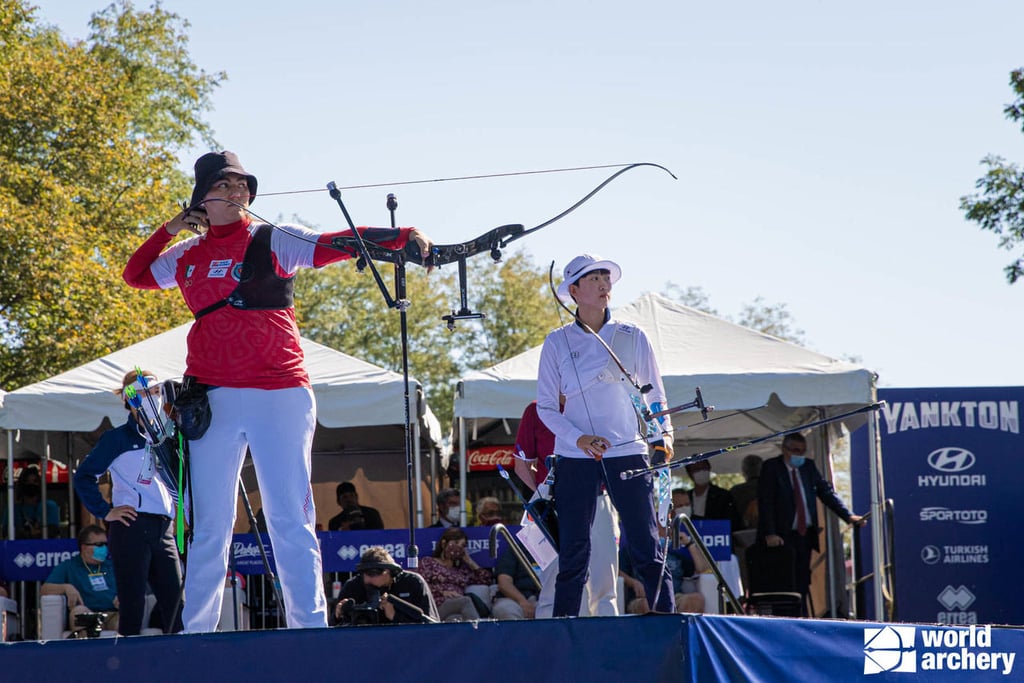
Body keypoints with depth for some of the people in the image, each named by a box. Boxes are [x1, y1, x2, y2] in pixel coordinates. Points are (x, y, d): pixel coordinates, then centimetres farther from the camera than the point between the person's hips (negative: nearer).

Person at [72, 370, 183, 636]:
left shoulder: (164, 437, 19)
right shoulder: (118, 438, 3)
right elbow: (84, 476, 0)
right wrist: (105, 512, -6)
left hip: (164, 529, 5)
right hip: (131, 527, -5)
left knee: (175, 604, -1)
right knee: (133, 605, -7)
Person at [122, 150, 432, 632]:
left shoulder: (274, 240, 3)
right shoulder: (186, 256, 14)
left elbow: (341, 244, -10)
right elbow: (135, 275, 27)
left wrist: (404, 238, -24)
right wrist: (168, 230, 13)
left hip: (280, 397, -3)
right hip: (212, 401, 3)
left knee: (291, 522, -4)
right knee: (209, 527, 5)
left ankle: (310, 628, -4)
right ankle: (195, 632, 9)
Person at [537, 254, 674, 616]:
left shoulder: (631, 337, 7)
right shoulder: (558, 342, 5)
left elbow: (654, 393, 11)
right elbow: (545, 406, 4)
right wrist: (579, 439, -12)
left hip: (627, 452, 0)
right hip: (574, 458, 0)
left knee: (647, 550, -3)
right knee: (573, 554, 0)